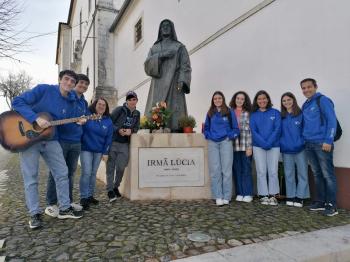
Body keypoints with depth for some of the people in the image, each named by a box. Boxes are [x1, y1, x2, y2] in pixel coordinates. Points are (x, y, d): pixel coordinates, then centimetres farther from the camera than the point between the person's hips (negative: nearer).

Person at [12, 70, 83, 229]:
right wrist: (36, 118, -25)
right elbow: (17, 102, -15)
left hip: (51, 140, 5)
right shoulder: (43, 90, -10)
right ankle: (35, 214, 13)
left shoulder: (71, 102, 5)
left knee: (62, 173, 3)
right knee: (31, 178, 0)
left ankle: (65, 209, 15)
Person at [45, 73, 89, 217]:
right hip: (61, 139, -6)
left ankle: (68, 201, 23)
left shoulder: (84, 103, 17)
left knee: (71, 172, 12)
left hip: (76, 142, 7)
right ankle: (51, 204, 9)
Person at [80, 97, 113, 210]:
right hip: (86, 149, -4)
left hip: (99, 151, 4)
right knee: (86, 173, -7)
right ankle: (83, 198, 4)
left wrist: (105, 152, 2)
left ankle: (90, 196, 24)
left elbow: (109, 138, 5)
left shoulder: (108, 121, 4)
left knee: (93, 173, 12)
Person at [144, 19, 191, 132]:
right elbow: (147, 64, 8)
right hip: (158, 85, 3)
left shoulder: (179, 46, 15)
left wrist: (182, 80, -15)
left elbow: (185, 65, 3)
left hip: (173, 84, -2)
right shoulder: (154, 48, 24)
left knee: (174, 110, -14)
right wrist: (160, 55, -6)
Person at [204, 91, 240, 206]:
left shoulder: (230, 112, 5)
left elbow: (235, 128, 6)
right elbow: (206, 127, 19)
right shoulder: (210, 113, 13)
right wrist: (208, 135, 1)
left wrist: (230, 136, -10)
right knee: (215, 170, 0)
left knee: (226, 170, -1)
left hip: (226, 142, -2)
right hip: (212, 143, 2)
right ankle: (218, 196, 7)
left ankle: (226, 197, 7)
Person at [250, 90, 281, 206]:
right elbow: (253, 131, -1)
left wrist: (269, 143, -14)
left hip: (274, 146, 0)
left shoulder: (275, 113, 5)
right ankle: (263, 196, 10)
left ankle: (273, 195, 11)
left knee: (273, 171, 1)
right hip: (258, 146, 1)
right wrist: (263, 143, -13)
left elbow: (277, 129, -3)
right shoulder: (253, 115, 7)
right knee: (261, 171, 2)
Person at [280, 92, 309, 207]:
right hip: (286, 150, 3)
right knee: (289, 174, 9)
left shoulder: (301, 114, -1)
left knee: (302, 173, 2)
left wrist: (303, 142, -11)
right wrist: (281, 143, -1)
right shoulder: (281, 117, 7)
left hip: (300, 148, -2)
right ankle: (290, 196, 19)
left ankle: (300, 197, 12)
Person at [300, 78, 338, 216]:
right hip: (309, 144, 7)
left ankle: (331, 205, 4)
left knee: (327, 175, -4)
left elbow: (332, 121, -11)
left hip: (322, 144, -7)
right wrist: (304, 139, 12)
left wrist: (328, 141, -18)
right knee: (317, 174, 12)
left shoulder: (323, 100, -4)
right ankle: (320, 201, 21)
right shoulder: (305, 105, 17)